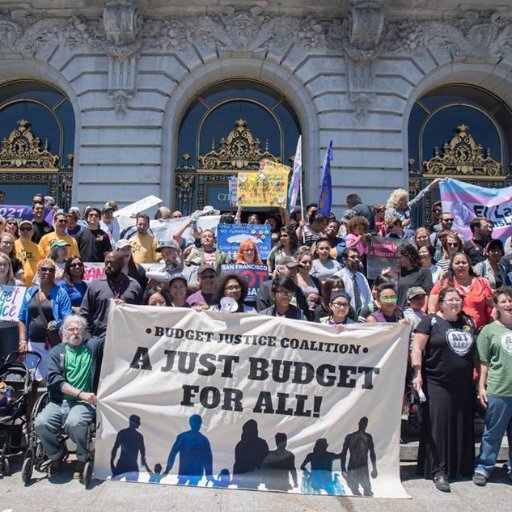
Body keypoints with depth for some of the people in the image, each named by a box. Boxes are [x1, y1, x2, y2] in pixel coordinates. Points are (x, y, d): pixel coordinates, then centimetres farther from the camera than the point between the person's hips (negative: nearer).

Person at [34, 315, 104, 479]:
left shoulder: (93, 345, 14)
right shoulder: (57, 352, 14)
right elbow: (55, 379, 0)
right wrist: (80, 394, -13)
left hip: (85, 402, -2)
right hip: (59, 401, 2)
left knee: (74, 423, -33)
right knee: (40, 423, -26)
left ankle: (82, 457, -2)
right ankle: (55, 456, 6)